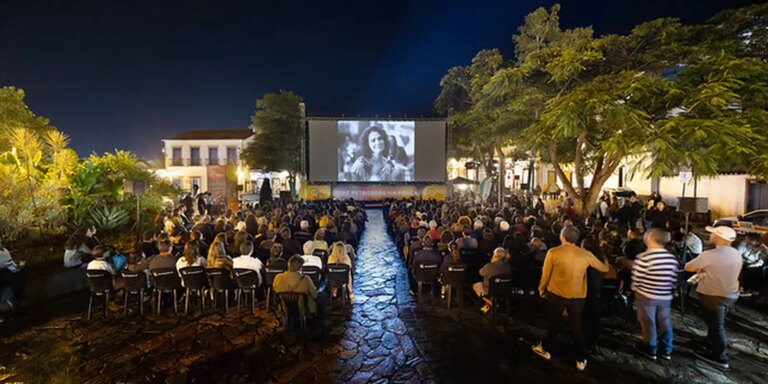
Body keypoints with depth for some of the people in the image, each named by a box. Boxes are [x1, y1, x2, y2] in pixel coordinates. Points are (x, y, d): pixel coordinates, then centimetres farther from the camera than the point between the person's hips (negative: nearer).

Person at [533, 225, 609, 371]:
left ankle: (545, 348, 33)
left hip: (556, 294, -2)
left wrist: (541, 289, 11)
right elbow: (603, 268, 12)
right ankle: (581, 359, 30)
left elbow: (545, 274, -7)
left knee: (555, 323, 18)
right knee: (577, 326, 18)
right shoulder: (586, 254, -6)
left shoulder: (553, 252, -15)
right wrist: (609, 266, 36)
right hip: (577, 296, 2)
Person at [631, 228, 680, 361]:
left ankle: (650, 349, 23)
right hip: (666, 296, 5)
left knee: (648, 323, 10)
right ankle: (666, 350, 29)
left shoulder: (644, 257, -21)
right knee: (665, 322, 17)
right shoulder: (672, 258, -2)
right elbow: (674, 279, 5)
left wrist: (635, 289, 4)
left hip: (646, 296, -5)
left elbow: (636, 279, -16)